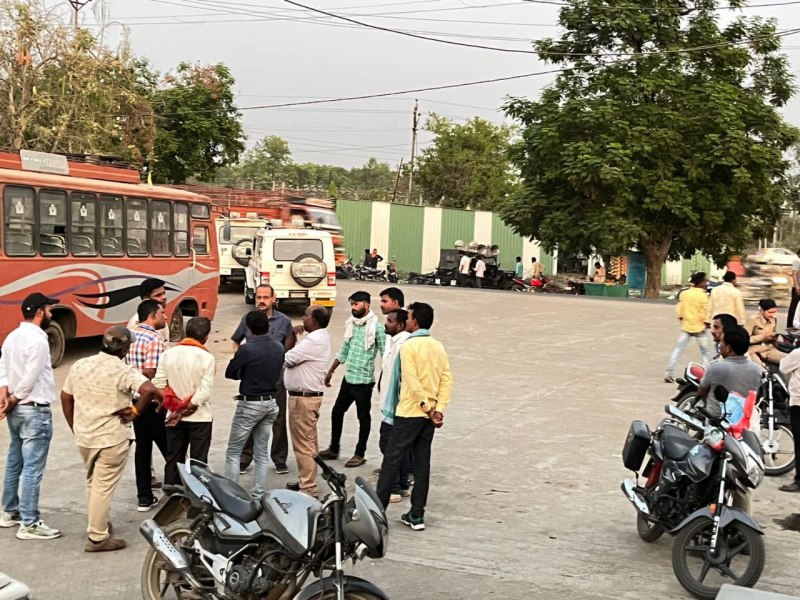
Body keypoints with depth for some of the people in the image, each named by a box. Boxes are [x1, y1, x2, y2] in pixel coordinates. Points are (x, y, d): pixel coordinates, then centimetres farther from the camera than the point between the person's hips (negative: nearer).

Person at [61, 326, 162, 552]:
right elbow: (148, 390, -32)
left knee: (92, 482, 24)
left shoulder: (80, 365, 3)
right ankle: (97, 538, 8)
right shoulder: (123, 371, -17)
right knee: (103, 487, 2)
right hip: (112, 439, -6)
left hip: (84, 437, 6)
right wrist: (136, 411, -15)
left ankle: (97, 524, 37)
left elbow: (65, 398, 11)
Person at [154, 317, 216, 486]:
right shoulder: (207, 357, -14)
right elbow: (204, 391, -18)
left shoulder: (168, 354, -2)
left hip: (174, 417, 4)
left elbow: (158, 384, -3)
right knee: (198, 462, 5)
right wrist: (185, 410, -12)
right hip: (200, 417, -4)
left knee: (173, 459, 14)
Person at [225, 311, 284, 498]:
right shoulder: (279, 348, -1)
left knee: (233, 452, 5)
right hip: (271, 403, 6)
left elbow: (229, 373, -9)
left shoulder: (247, 349, -20)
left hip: (250, 404, -6)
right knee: (262, 453, 12)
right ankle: (257, 495, 14)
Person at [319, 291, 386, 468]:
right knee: (337, 412, 14)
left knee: (363, 417, 5)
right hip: (348, 378, 7)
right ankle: (333, 449, 28)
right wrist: (330, 371, 20)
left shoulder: (376, 327, -13)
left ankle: (360, 454, 15)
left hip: (364, 381, -7)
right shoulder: (351, 324, 8)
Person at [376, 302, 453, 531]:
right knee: (422, 463, 9)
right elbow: (447, 380, 2)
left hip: (409, 412, -6)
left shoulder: (409, 346, -10)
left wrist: (428, 408, -12)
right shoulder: (438, 347, 9)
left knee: (392, 460, 0)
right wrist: (438, 409, -4)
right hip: (429, 414, 6)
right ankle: (416, 514, 11)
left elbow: (412, 382, -18)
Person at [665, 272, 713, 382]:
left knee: (678, 349, 6)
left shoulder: (684, 293, 2)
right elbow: (704, 312, -14)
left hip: (686, 326, 5)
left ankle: (669, 373, 0)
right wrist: (706, 322, 0)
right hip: (699, 327, -5)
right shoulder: (703, 295, -14)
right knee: (706, 352, 9)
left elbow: (679, 310, 5)